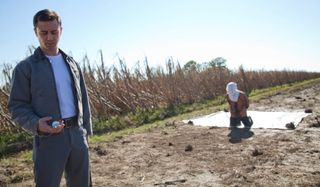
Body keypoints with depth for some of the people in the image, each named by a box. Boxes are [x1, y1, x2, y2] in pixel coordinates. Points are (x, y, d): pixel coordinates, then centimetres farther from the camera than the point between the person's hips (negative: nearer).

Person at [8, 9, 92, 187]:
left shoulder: (71, 63, 12)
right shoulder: (25, 67, -1)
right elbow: (17, 107, -4)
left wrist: (86, 130, 11)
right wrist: (36, 124, -22)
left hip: (77, 135, 5)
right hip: (49, 139, -4)